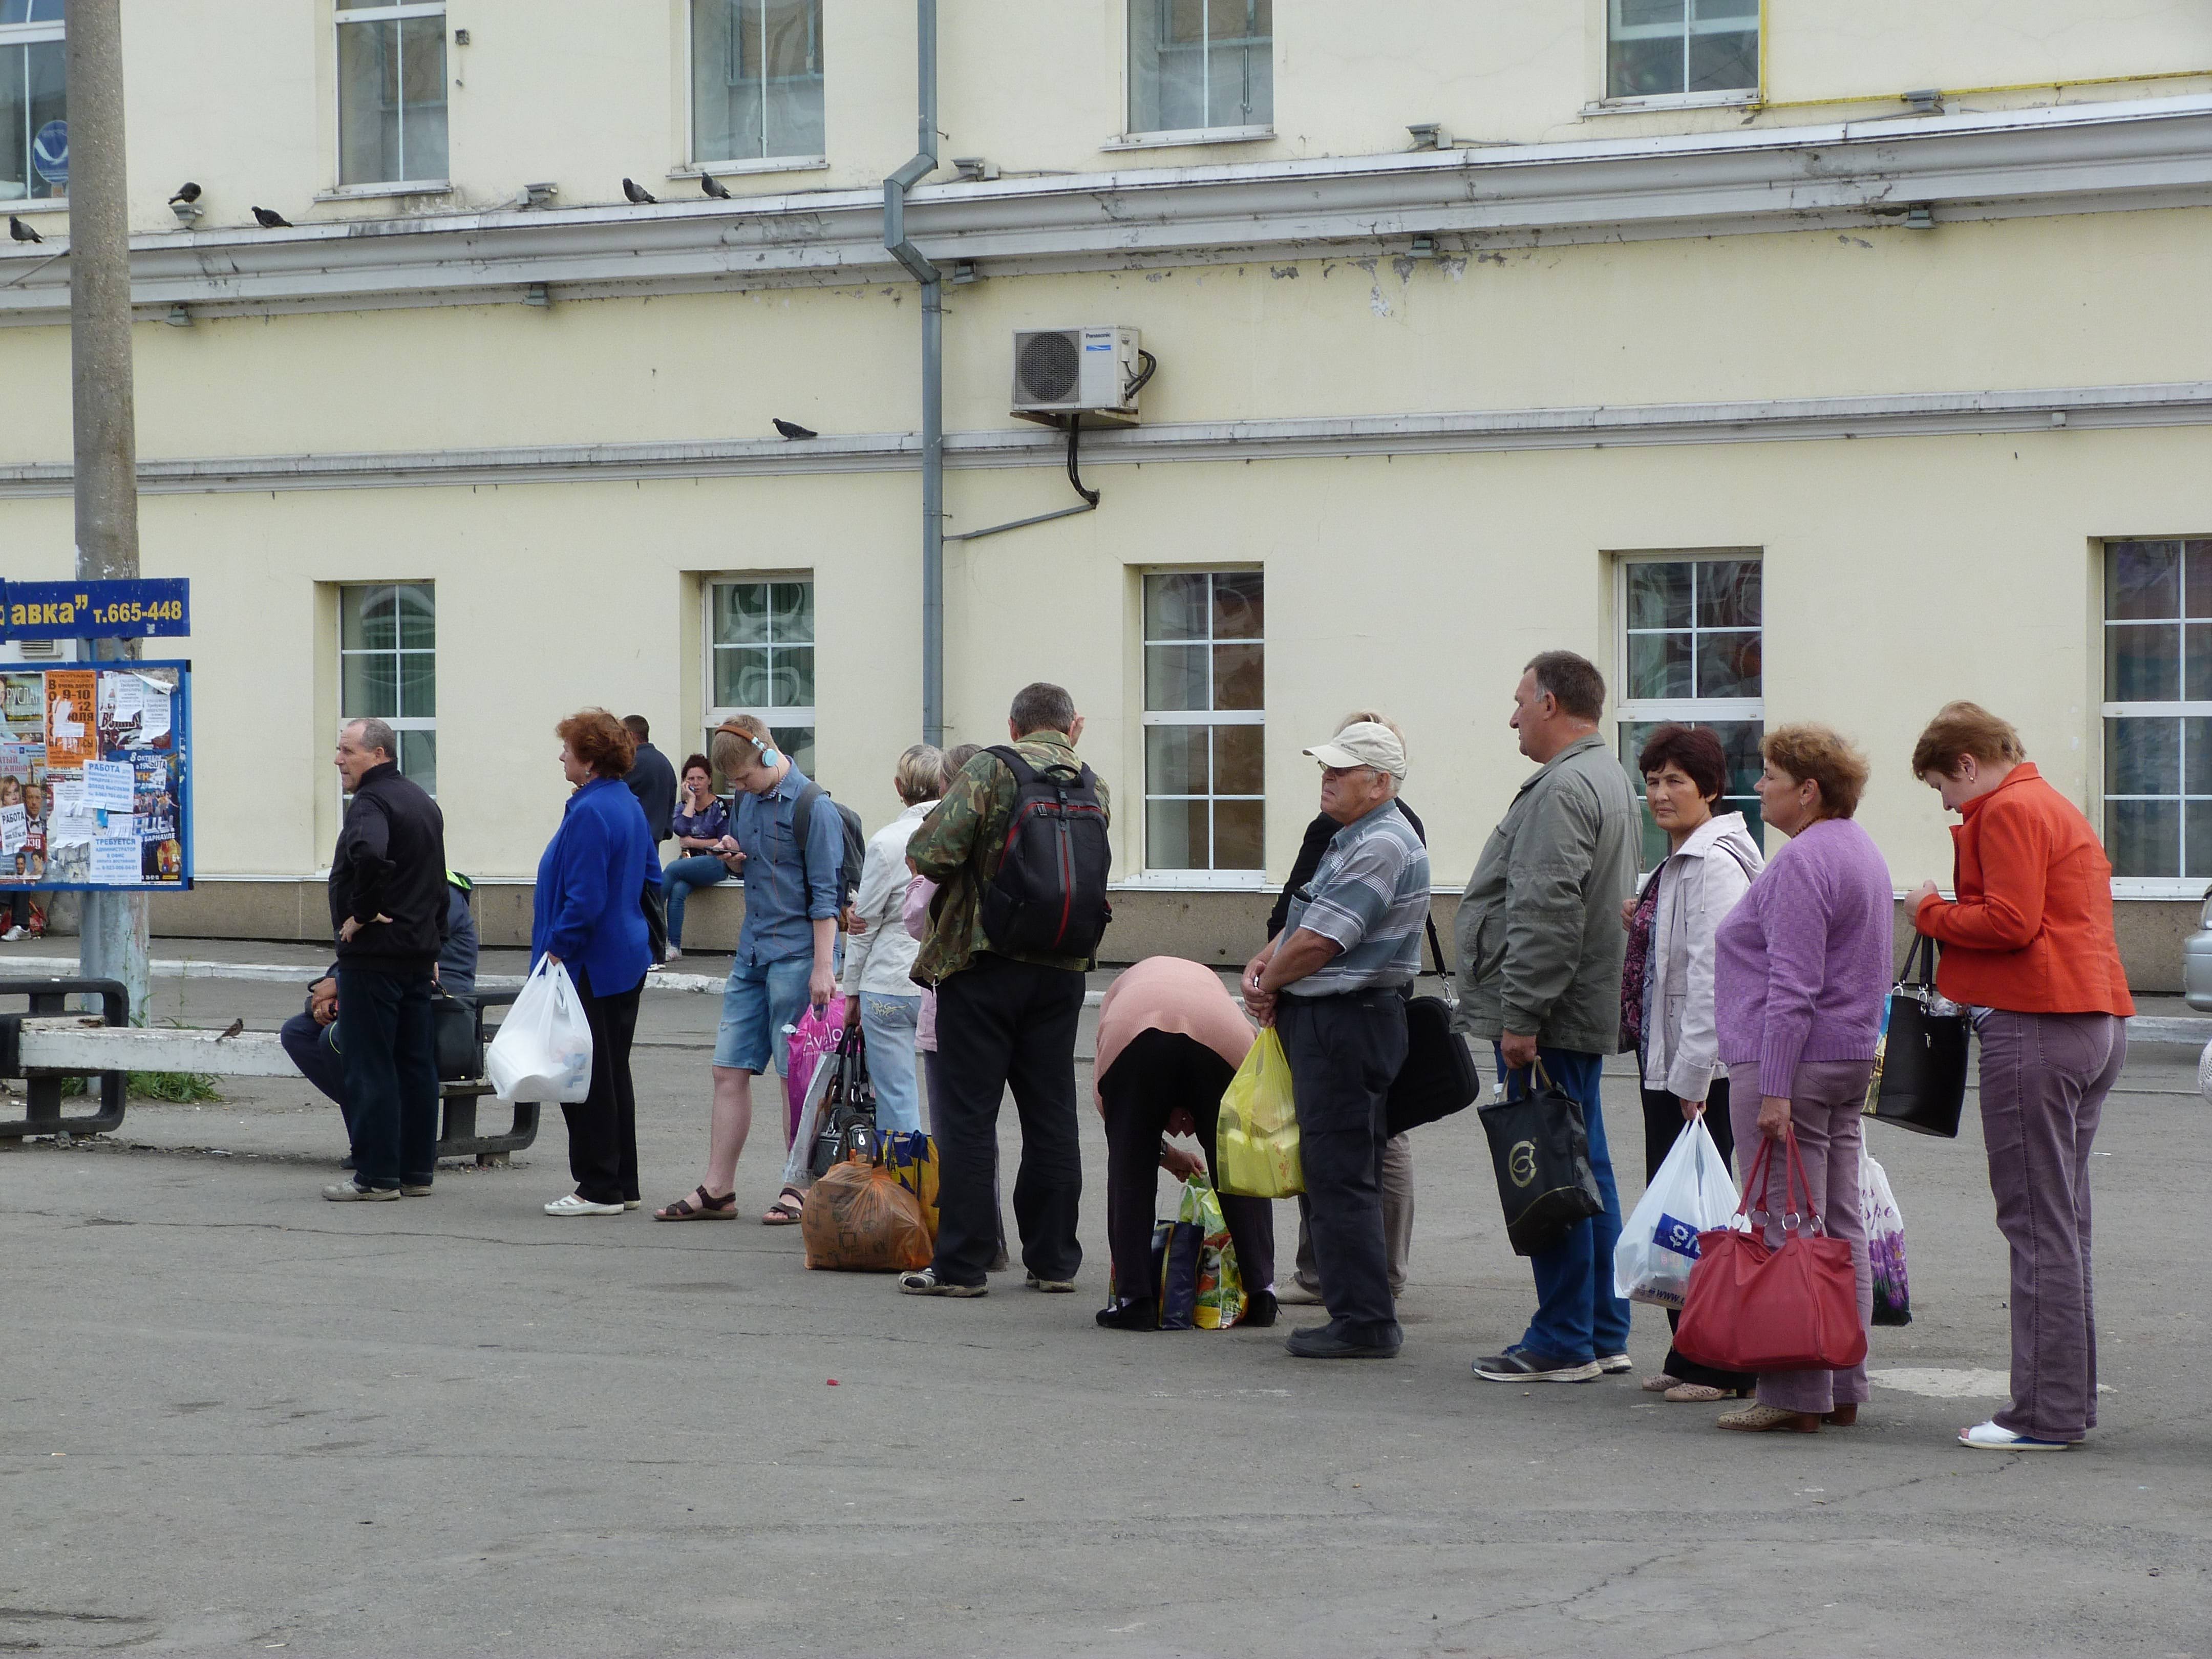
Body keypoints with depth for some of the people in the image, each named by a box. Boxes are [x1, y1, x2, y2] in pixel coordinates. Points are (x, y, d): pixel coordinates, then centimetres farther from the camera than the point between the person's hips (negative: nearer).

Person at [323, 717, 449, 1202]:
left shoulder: (371, 802, -14)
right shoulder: (423, 802, 17)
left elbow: (370, 855, -35)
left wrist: (362, 913, -21)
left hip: (373, 953, -9)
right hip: (420, 952, 9)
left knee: (370, 1066, -5)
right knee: (415, 1064, 11)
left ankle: (377, 1176, -4)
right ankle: (417, 1171, 15)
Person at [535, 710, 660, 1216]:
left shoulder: (590, 813, -19)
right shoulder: (630, 806, 11)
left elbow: (585, 898, -23)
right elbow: (652, 881, 18)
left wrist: (557, 949, -17)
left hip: (591, 966, -10)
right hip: (627, 960, 10)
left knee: (586, 1079, -2)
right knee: (613, 1074, 15)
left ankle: (600, 1188, 1)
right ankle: (622, 1186, 20)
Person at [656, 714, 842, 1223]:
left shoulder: (813, 807, -11)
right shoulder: (748, 800, 11)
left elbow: (825, 893, -13)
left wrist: (823, 966, -16)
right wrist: (735, 857, 2)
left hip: (797, 956, -8)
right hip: (752, 952, 8)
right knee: (730, 1070, 5)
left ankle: (800, 1187, 8)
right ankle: (717, 1190, 8)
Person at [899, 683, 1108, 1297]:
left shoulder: (991, 770, -9)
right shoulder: (1094, 789, 6)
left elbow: (930, 853, -16)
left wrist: (964, 874, 6)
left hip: (983, 963, -4)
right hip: (1061, 971, 4)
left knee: (967, 1117, 1)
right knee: (1051, 1115, 12)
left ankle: (961, 1264, 2)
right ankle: (1053, 1259, 16)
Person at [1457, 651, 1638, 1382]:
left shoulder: (1563, 789, -17)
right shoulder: (1606, 777, 18)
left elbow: (1546, 916, -24)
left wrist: (1520, 1018, -23)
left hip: (1547, 1022, -11)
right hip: (1585, 1017, 11)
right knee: (1586, 1170, 14)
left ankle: (1562, 1342, -3)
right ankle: (1604, 1332, 19)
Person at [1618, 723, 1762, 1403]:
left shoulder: (1716, 863, -15)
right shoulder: (1678, 862, 16)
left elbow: (1714, 972, -21)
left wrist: (1692, 1076, -22)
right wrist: (1639, 923, 10)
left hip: (1705, 1071, -10)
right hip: (1667, 1064, 10)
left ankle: (1724, 1366, 1)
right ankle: (1690, 1357, 19)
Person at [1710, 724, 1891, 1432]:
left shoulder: (1803, 861, -16)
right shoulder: (1861, 853, 17)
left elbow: (1792, 986, -21)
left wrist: (1774, 1089, -21)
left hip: (1793, 1061, -10)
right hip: (1850, 1059, 10)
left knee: (1788, 1232, -7)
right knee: (1840, 1231, 11)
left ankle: (1796, 1394, -6)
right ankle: (1843, 1390, 15)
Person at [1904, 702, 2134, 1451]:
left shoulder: (2008, 812, -9)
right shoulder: (2060, 810, 23)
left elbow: (2011, 921, -18)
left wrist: (1931, 911, -4)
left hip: (2037, 1026, -10)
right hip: (2097, 1019, 10)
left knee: (2037, 1220, -8)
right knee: (2062, 1217, 14)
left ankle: (2046, 1413, -7)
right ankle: (2071, 1397, 18)